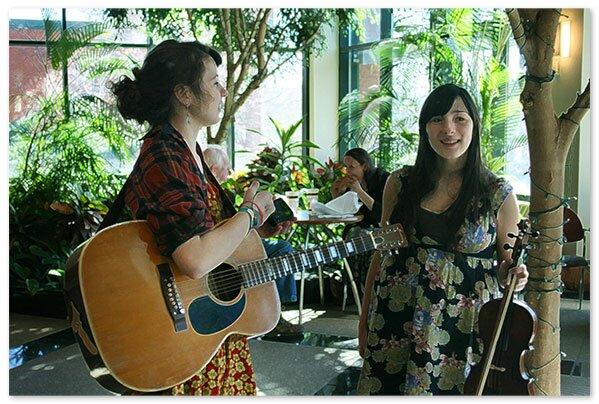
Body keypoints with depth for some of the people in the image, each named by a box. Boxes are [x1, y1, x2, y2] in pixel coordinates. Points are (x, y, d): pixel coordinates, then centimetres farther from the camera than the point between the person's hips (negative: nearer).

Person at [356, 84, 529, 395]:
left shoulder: (498, 195, -3)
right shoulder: (401, 183, 2)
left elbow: (509, 265, 6)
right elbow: (381, 251, 8)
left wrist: (514, 275, -18)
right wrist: (364, 320, 8)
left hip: (464, 321, -2)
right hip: (396, 317, 2)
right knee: (385, 386, 7)